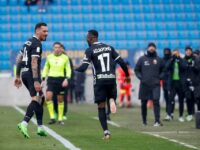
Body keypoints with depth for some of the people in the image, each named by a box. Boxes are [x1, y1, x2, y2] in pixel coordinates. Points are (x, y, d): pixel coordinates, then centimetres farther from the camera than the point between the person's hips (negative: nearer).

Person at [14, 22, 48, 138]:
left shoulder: (28, 42, 17)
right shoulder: (37, 44, -12)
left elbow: (19, 59, 21)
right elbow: (34, 63, -21)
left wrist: (18, 76, 25)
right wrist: (36, 81, -25)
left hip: (24, 73, 10)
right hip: (32, 74, -10)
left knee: (40, 99, 15)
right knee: (36, 99, -13)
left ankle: (40, 127, 14)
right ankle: (24, 123, -28)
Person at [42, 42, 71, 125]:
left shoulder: (65, 58, 1)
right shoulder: (49, 57, 6)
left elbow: (68, 70, 3)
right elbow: (46, 69, 15)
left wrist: (66, 79, -11)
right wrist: (43, 79, 7)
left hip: (61, 79, -1)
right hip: (51, 79, 1)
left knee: (60, 100, 3)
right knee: (48, 97, -17)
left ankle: (60, 119, 15)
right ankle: (52, 117, -10)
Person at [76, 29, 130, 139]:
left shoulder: (90, 50, -2)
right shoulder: (109, 47, 11)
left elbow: (83, 67, -10)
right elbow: (121, 62, 8)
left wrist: (74, 70, 10)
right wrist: (127, 74, 21)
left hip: (99, 80, -3)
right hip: (111, 79, 3)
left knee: (101, 107, 4)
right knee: (111, 96, 25)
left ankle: (106, 131, -6)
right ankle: (112, 100, -15)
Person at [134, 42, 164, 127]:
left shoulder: (158, 59, 8)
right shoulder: (142, 59, 6)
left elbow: (163, 70, 17)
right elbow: (136, 69, 11)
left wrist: (160, 77, 0)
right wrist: (140, 77, -5)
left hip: (155, 85, -1)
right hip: (144, 85, 1)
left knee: (156, 102, -13)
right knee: (144, 103, 7)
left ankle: (157, 121, -16)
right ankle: (144, 120, 19)